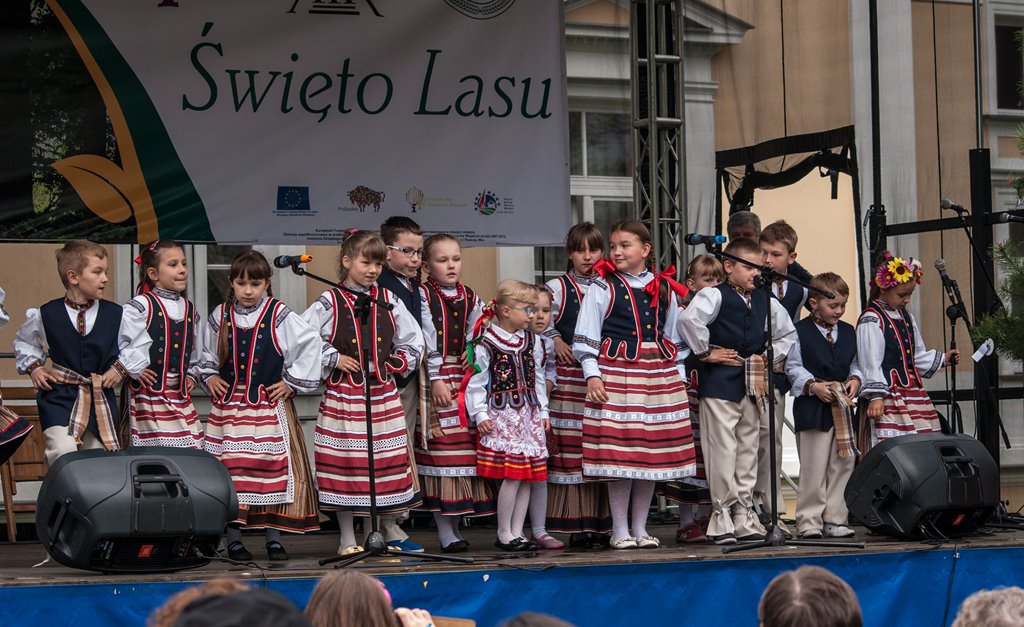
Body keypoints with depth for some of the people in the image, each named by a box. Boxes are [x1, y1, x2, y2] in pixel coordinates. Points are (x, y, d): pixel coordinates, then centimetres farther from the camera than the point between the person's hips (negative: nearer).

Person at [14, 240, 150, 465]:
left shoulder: (116, 314, -2)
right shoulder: (46, 315, -2)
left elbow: (140, 343, 13)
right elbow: (24, 341, 19)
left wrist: (121, 367, 2)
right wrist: (33, 366, 5)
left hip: (102, 399, 2)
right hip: (60, 398, -2)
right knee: (63, 453, -22)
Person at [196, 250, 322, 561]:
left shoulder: (280, 316, -3)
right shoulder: (220, 316, 5)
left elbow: (309, 343, -3)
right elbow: (203, 350, 22)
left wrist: (292, 382, -3)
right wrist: (209, 376, 8)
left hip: (270, 405, -2)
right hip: (228, 407, 2)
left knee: (274, 468, -1)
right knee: (231, 471, 0)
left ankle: (274, 539, 9)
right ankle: (233, 539, 9)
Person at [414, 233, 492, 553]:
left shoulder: (470, 298, 16)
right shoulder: (423, 295, -1)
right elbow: (428, 342, -7)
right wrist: (436, 379, -14)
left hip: (466, 379, 5)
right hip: (436, 379, -5)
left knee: (465, 451, 3)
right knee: (441, 451, -7)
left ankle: (454, 525, 11)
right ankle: (446, 533, -5)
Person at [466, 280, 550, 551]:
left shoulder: (531, 340, 11)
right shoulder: (486, 343, -7)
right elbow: (477, 381, -4)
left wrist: (543, 411, 17)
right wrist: (480, 414, -8)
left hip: (529, 414, 6)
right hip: (502, 415, -6)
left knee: (527, 476, 4)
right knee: (512, 475, -12)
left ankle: (516, 532, 12)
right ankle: (504, 534, -1)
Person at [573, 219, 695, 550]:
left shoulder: (665, 289, 12)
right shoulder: (602, 289, 1)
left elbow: (676, 339, 18)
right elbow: (586, 338, -1)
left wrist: (679, 376, 13)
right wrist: (592, 375, -10)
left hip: (660, 376, 4)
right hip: (616, 373, -4)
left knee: (654, 454, 5)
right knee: (618, 455, -6)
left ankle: (640, 527, 14)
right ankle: (620, 530, 3)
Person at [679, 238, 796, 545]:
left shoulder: (765, 301, 12)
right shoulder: (715, 296, -8)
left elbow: (787, 332, 27)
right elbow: (689, 319, -27)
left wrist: (771, 357, 14)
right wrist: (705, 352, -19)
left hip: (753, 384, 7)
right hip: (719, 383, -7)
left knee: (748, 450, 9)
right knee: (722, 450, -7)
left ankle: (744, 514, 15)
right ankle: (722, 514, -2)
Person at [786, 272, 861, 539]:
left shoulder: (848, 332, 13)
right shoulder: (800, 331, -4)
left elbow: (855, 364, 18)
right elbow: (793, 367, -6)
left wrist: (855, 379, -2)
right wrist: (813, 385, -18)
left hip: (844, 406, 6)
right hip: (812, 407, -6)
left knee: (843, 464, 5)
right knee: (814, 467, -5)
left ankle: (835, 519, 12)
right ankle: (809, 522, 1)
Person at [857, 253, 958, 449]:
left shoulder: (905, 316, 17)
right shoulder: (871, 320, -10)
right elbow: (871, 362, -15)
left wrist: (942, 359, 22)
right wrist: (875, 396, -21)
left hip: (913, 392, 9)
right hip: (889, 394, -9)